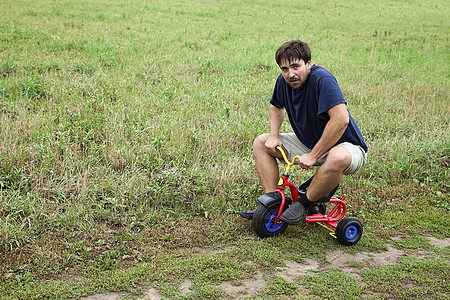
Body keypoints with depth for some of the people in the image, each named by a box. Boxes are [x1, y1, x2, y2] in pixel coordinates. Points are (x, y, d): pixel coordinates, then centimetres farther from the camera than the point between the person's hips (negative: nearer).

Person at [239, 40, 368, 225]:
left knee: (337, 158, -43)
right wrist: (274, 135, -1)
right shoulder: (283, 81, -5)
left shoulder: (322, 79, -28)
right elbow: (276, 107, 18)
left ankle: (304, 204, -18)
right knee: (261, 143, 2)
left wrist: (314, 155, -31)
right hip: (308, 143, 8)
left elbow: (341, 120, -38)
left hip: (345, 145, -7)